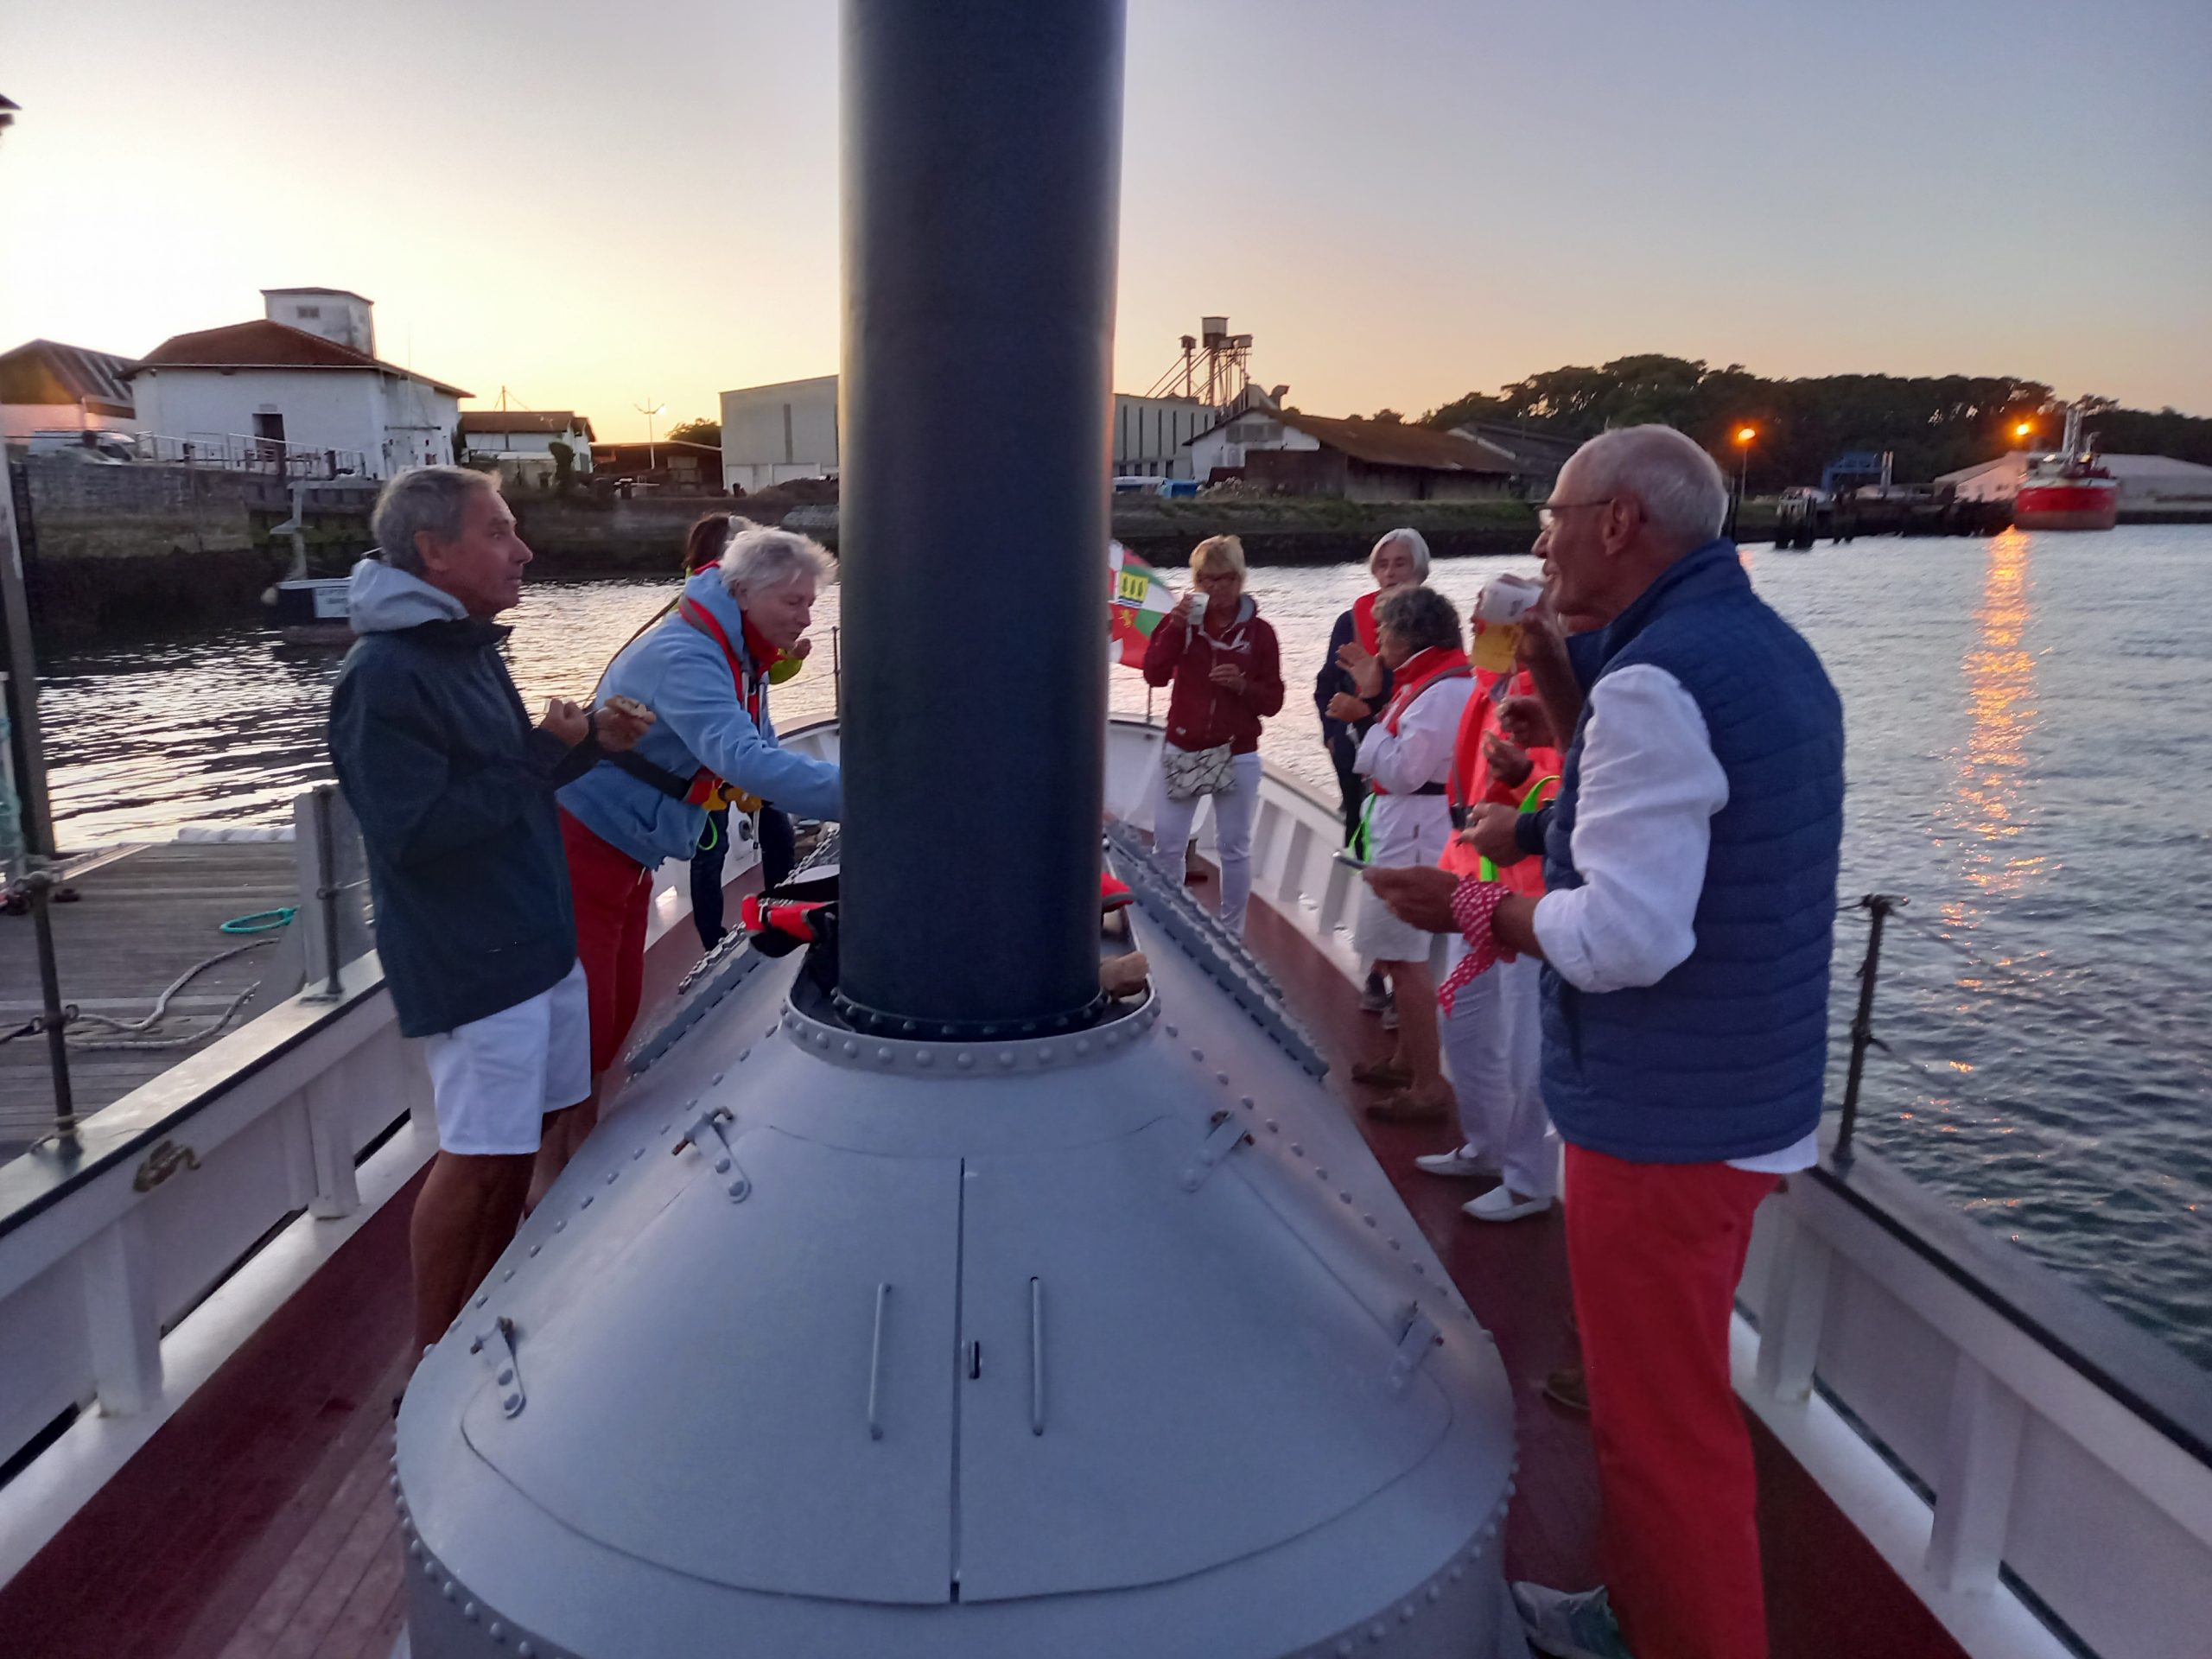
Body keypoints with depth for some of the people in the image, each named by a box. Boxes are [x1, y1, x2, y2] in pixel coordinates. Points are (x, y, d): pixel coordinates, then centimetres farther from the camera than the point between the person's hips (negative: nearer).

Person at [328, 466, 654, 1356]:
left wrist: (589, 741, 4)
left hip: (535, 938, 9)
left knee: (528, 1128, 17)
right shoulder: (384, 676, -19)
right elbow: (410, 829, -24)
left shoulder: (470, 649, 11)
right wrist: (542, 753, -21)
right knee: (475, 1156, -2)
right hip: (467, 959, -9)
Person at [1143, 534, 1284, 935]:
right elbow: (1154, 675, -12)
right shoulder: (1182, 619, 2)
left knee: (1234, 849, 7)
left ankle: (1231, 934, 20)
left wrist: (1243, 685, -20)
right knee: (1166, 845, 3)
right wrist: (1175, 627, -21)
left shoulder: (1259, 632, -2)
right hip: (1182, 752, 1)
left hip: (1238, 757, -1)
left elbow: (1272, 702, -2)